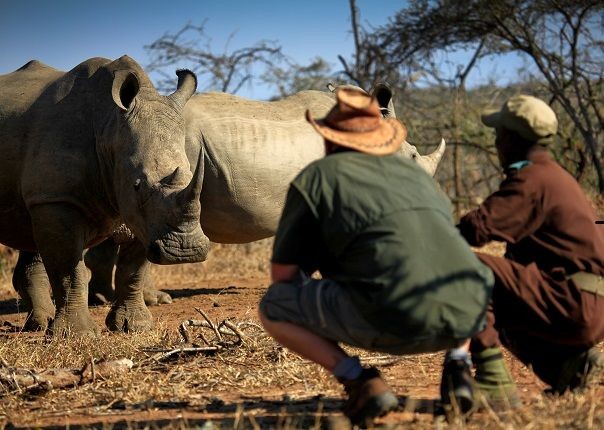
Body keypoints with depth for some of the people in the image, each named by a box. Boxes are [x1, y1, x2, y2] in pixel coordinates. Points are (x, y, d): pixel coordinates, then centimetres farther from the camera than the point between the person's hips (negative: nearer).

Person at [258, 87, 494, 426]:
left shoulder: (317, 176, 13)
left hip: (394, 322, -5)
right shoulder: (416, 173, 27)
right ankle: (459, 363, 16)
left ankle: (362, 383, -3)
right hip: (467, 317, 6)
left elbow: (284, 274, 13)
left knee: (273, 308, 15)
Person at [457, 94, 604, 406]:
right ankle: (570, 362, 13)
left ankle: (493, 381, -22)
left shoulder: (531, 179, -10)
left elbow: (477, 228, -22)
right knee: (499, 304, 30)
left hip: (574, 305, -10)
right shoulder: (554, 176, 21)